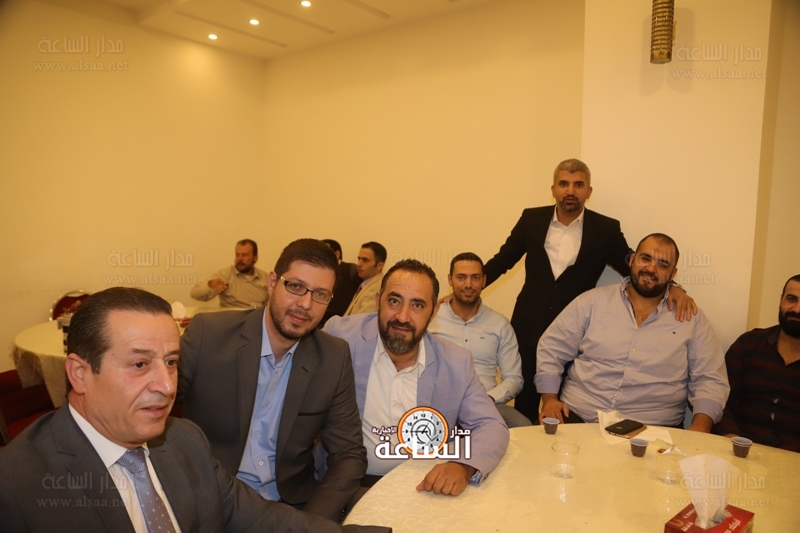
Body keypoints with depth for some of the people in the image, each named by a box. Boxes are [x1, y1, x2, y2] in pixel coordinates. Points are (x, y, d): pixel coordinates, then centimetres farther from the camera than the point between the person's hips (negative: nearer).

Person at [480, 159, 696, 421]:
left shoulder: (606, 229, -3)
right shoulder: (531, 219, 1)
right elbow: (502, 260, 7)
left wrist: (671, 287, -16)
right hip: (529, 327, 1)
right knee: (524, 403, 13)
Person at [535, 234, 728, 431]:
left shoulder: (692, 318, 9)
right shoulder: (593, 301, 6)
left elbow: (710, 379, 8)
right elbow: (551, 349, 8)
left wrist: (700, 426, -9)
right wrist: (550, 398, -5)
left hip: (652, 429, 1)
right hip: (579, 417, 0)